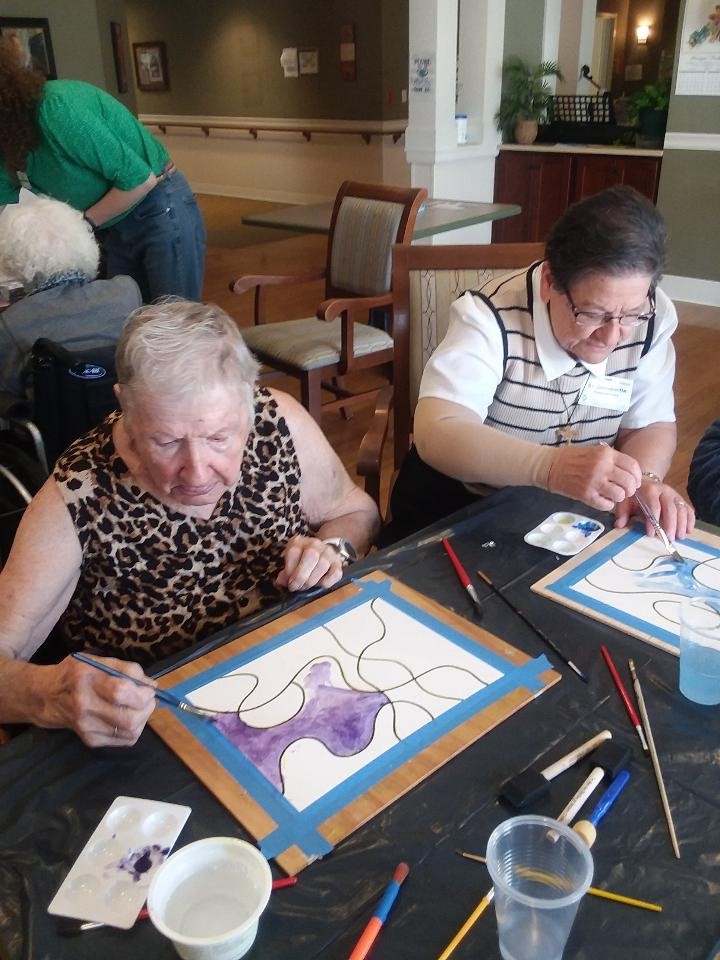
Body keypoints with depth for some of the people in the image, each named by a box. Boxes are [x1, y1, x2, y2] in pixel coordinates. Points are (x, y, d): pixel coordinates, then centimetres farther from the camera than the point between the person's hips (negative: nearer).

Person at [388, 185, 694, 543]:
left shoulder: (652, 318, -10)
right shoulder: (490, 317, -23)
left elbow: (651, 425, -1)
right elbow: (436, 434, -34)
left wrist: (644, 480, -22)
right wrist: (552, 466, -47)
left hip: (571, 514, 3)